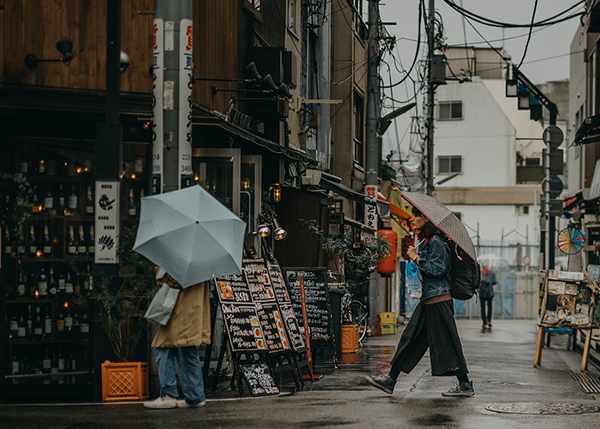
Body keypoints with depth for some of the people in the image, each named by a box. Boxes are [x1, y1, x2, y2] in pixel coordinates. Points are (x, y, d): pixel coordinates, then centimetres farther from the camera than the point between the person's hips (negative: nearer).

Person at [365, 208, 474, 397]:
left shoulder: (435, 242, -12)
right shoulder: (424, 241, 16)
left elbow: (437, 269, -19)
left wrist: (416, 258, -14)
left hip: (438, 300, -10)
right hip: (428, 299, 10)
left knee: (446, 342, -5)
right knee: (411, 339, 9)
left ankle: (465, 385, 2)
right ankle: (390, 380, 11)